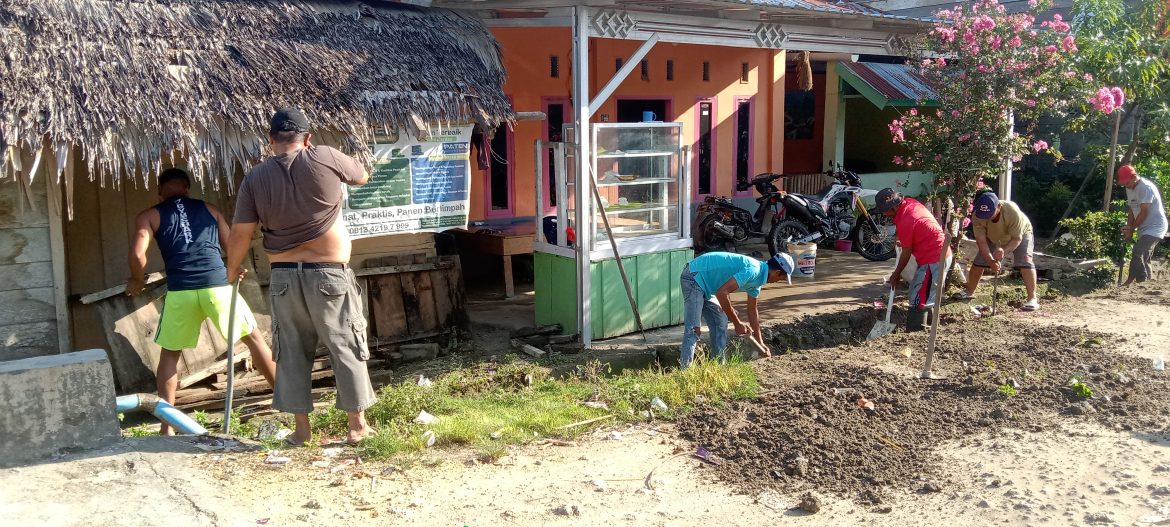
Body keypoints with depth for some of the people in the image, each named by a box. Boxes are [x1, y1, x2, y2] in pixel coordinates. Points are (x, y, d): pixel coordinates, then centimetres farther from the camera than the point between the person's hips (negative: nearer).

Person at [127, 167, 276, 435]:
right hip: (218, 284, 1)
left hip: (180, 291, 0)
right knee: (254, 337, 17)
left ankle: (167, 426, 16)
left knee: (169, 354, 18)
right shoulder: (210, 209, 19)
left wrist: (137, 281, 17)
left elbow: (138, 253, -1)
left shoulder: (149, 216, 14)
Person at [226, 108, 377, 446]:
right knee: (345, 347, 7)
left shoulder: (255, 177, -1)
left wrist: (233, 269, 17)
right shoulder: (325, 159, -7)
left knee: (292, 351, 12)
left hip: (284, 277, 2)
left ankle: (301, 428, 18)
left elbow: (240, 234, 0)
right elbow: (362, 176, 11)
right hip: (329, 273, -2)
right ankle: (357, 424, 13)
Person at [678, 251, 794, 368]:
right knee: (693, 329, -16)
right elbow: (722, 292, -29)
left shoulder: (757, 278, 11)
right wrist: (737, 323, -20)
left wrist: (760, 344, 26)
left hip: (705, 284, 11)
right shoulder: (753, 271, -22)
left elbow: (752, 310, 23)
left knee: (720, 324, 13)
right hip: (694, 276, -11)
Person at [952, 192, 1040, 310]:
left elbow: (1017, 238, -35)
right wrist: (990, 260, -45)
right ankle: (969, 292, 17)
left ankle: (1032, 298, -20)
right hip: (993, 237, 3)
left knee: (1025, 261, -23)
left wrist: (1004, 250, -53)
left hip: (1020, 233, -3)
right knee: (978, 261, -3)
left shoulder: (1013, 212, -42)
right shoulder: (978, 216, -34)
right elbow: (981, 241, -32)